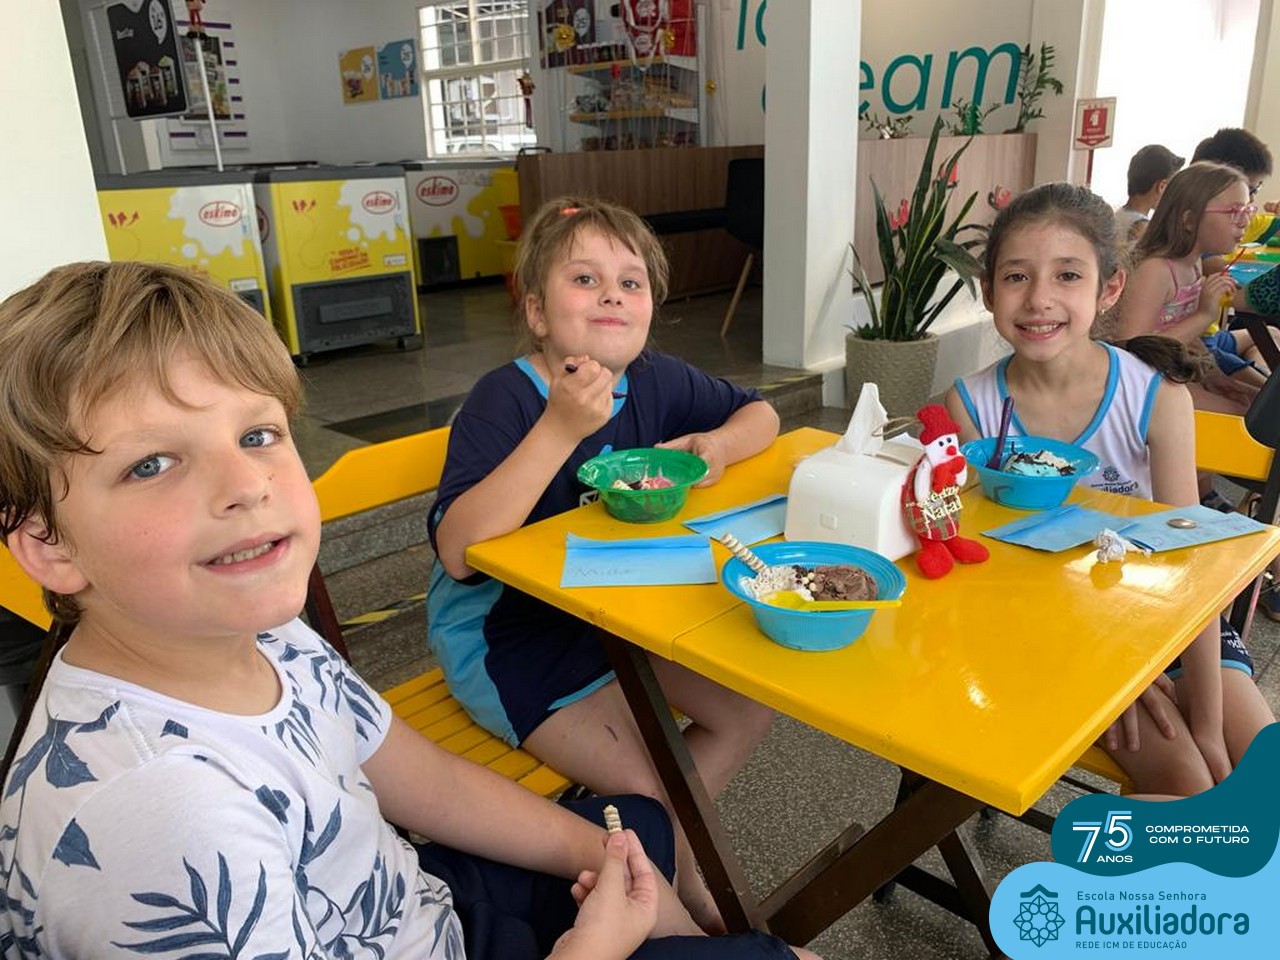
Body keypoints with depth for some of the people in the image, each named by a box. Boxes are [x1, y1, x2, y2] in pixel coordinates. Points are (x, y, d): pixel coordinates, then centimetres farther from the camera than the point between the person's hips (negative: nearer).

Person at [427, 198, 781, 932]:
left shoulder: (655, 381, -7)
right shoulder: (505, 398, -25)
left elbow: (760, 415, 8)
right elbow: (458, 553, -37)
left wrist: (718, 444, -16)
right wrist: (560, 429, -41)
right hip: (505, 631, -6)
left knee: (750, 706, 3)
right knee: (643, 784, -16)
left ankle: (674, 864, 25)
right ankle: (666, 901, 19)